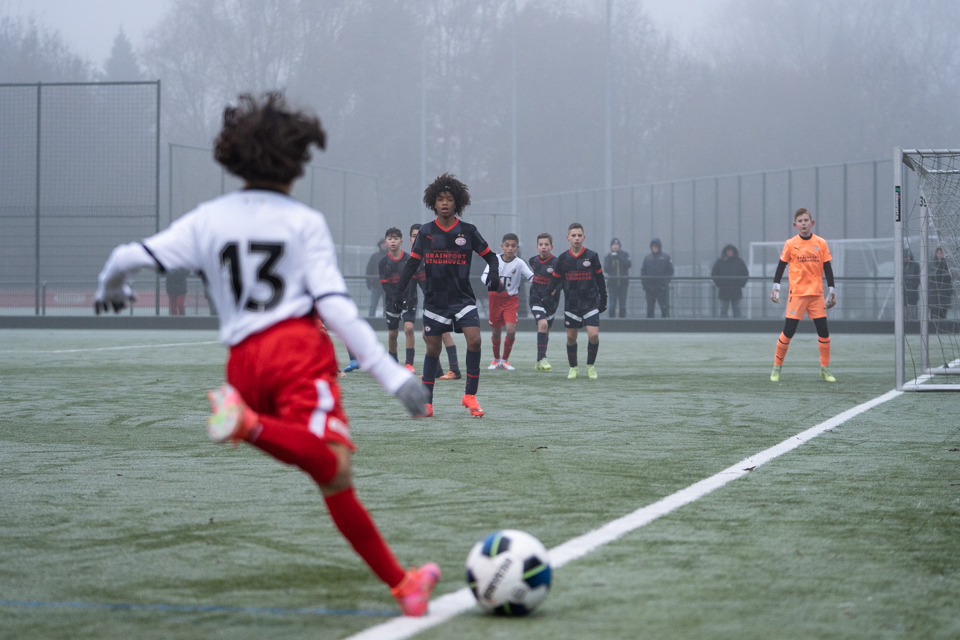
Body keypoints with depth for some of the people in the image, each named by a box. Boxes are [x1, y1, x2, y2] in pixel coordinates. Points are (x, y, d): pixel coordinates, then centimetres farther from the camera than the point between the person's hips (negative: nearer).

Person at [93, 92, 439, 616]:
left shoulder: (208, 220, 16)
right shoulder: (304, 222, 6)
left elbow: (132, 257, 12)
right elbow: (335, 307, -4)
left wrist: (109, 287, 36)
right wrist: (391, 374, -6)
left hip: (243, 359, 6)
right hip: (298, 347, -6)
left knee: (334, 480, 10)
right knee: (333, 468, -28)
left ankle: (401, 584, 9)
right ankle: (248, 424, -50)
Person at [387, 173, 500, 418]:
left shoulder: (468, 231, 1)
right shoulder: (426, 232, 3)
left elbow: (490, 256, 8)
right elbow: (412, 263, 8)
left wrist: (494, 274, -13)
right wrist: (398, 292, 2)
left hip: (463, 298, -1)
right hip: (435, 300, 1)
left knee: (474, 340, -19)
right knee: (433, 348, 3)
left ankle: (470, 395, -8)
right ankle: (426, 402, 13)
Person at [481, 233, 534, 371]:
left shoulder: (519, 263, -9)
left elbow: (532, 277, -16)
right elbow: (484, 276, -15)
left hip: (511, 299, -1)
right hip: (495, 297, 1)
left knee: (511, 330, -14)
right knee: (496, 332, 9)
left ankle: (505, 360, 6)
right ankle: (496, 359, 32)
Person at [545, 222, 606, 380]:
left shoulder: (592, 256, -2)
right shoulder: (563, 259, 0)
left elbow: (600, 280, 5)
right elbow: (556, 279, 6)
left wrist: (603, 300, 5)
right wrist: (548, 292, -10)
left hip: (590, 302, -1)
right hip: (571, 304, 1)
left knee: (594, 335, -13)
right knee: (571, 337, 5)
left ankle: (591, 366, 7)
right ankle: (573, 368, 22)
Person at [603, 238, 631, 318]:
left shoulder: (625, 255, 6)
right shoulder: (608, 257, 8)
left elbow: (629, 264, -10)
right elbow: (606, 269, -2)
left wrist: (619, 257, -16)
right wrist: (610, 259, -14)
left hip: (623, 283, 0)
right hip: (612, 284, 0)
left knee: (623, 306, 1)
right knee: (612, 306, -5)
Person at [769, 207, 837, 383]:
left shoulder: (821, 243, 4)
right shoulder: (790, 244, 0)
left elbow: (827, 268, 7)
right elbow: (781, 266, 4)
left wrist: (831, 291, 5)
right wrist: (776, 287, -2)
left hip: (817, 294, 2)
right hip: (796, 294, -2)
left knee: (823, 332, 0)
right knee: (788, 332, -5)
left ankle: (825, 369, 11)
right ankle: (776, 367, 7)